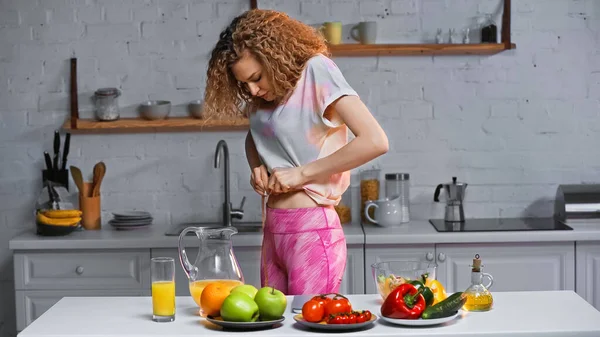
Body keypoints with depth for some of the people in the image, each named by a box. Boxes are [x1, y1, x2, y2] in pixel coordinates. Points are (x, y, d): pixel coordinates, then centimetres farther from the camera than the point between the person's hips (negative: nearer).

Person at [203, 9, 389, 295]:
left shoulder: (315, 71, -12)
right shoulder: (267, 92, 10)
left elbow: (375, 141, -21)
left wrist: (301, 173, -16)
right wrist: (257, 167, 5)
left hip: (312, 232, -8)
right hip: (273, 229, 8)